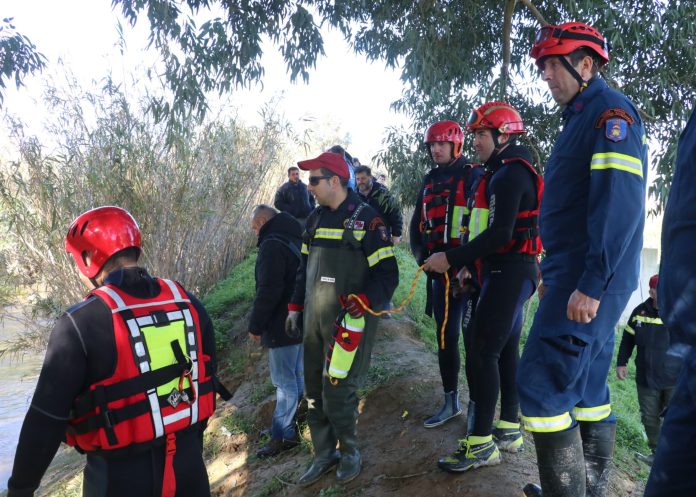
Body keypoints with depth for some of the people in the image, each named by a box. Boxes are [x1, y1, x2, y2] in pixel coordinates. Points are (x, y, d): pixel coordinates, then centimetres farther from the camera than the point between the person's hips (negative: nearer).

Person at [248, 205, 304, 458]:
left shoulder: (272, 245, -19)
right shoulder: (296, 240, 12)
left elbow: (268, 291, -25)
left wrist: (255, 325, -14)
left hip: (282, 326, -10)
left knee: (285, 382, -2)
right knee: (298, 376, 18)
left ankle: (282, 435, 7)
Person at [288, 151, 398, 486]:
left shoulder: (366, 219, -9)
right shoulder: (316, 218, 11)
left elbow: (387, 273, -12)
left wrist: (364, 300, -26)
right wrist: (295, 306, 17)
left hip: (349, 321, -6)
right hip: (314, 320, 6)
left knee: (338, 394, -3)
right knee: (314, 393, 11)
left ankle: (349, 452, 23)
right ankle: (324, 455, 30)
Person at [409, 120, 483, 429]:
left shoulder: (475, 177, -4)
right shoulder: (429, 183, 16)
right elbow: (417, 226, 19)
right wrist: (422, 255, 2)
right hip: (439, 273, 6)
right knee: (445, 338, 11)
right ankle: (451, 402, 24)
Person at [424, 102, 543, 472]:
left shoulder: (511, 173, -13)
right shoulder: (501, 172, 19)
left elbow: (501, 233, -22)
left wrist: (451, 258, -21)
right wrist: (469, 264, 15)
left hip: (510, 272, -11)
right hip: (505, 271, 11)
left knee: (482, 350, -11)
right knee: (505, 349, 13)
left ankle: (481, 442, -5)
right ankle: (510, 430, 22)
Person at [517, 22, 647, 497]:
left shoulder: (610, 110, -10)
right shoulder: (583, 116, 20)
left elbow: (619, 203, -22)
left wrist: (591, 283, -25)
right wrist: (555, 274, 22)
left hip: (589, 282, -10)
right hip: (578, 278, 10)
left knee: (542, 383, -10)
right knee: (586, 385, 15)